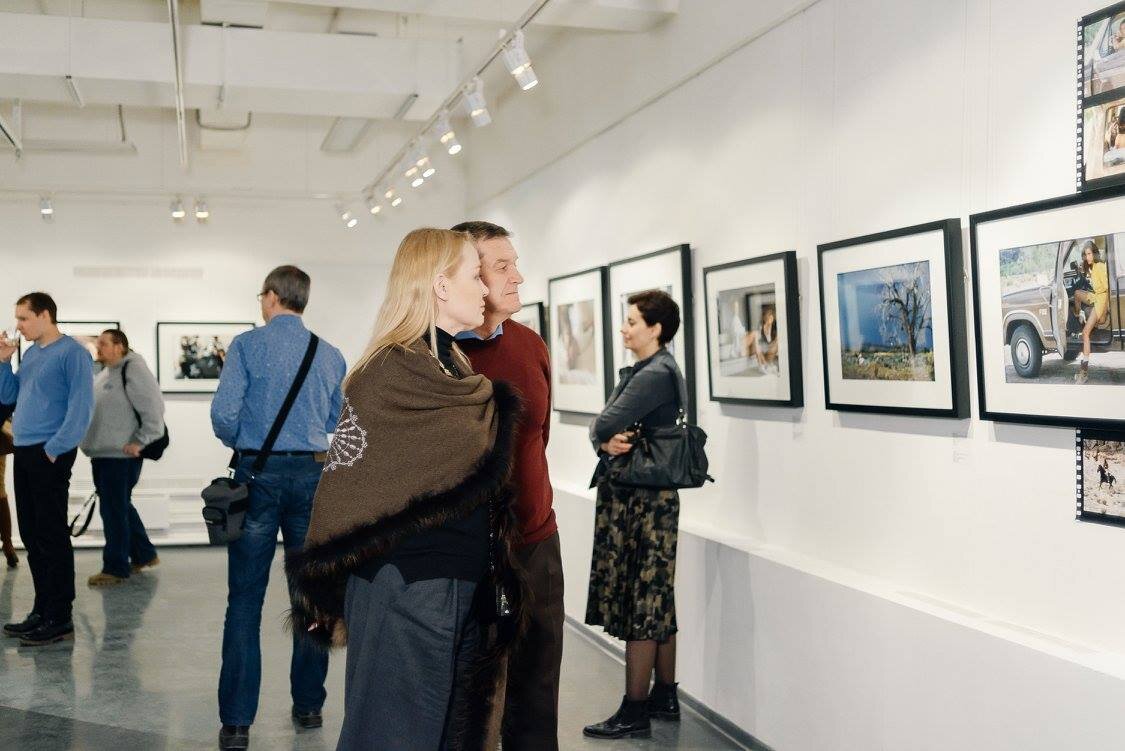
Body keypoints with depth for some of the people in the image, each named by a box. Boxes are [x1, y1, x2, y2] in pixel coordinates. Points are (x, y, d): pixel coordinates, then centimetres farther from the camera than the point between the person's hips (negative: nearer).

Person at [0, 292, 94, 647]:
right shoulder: (30, 353, 16)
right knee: (31, 534, 12)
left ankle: (60, 618, 0)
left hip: (50, 455, -8)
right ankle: (43, 611, 21)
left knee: (52, 536, -6)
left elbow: (81, 408, -15)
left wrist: (54, 449, -17)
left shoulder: (72, 353, -9)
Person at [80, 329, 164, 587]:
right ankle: (144, 555, 30)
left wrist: (140, 441, -18)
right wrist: (91, 442, 17)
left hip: (122, 455, -10)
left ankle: (116, 568, 5)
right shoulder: (105, 373, 15)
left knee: (114, 510, -4)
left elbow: (154, 408, -19)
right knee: (121, 507, 17)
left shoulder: (133, 370, -14)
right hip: (102, 453, 10)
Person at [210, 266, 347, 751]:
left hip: (258, 474, -3)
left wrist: (241, 445, 10)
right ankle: (308, 706, 20)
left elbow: (223, 414, -9)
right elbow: (340, 425, 9)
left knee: (245, 601, 1)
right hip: (313, 475, 3)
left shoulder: (248, 345, -3)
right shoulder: (331, 355, 6)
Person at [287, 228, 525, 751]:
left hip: (464, 584, 9)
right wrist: (324, 592, -10)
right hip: (403, 586, -9)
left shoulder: (457, 372, 11)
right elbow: (346, 483, -15)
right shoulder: (387, 374, -16)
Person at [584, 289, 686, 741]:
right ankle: (665, 697, 26)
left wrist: (609, 437, -2)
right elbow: (600, 428, 8)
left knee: (641, 602, -4)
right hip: (635, 496, 10)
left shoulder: (656, 374, -16)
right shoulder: (642, 371, 15)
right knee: (658, 601, 15)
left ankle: (634, 714, 4)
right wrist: (608, 442, -13)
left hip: (643, 500, -10)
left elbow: (604, 424, -23)